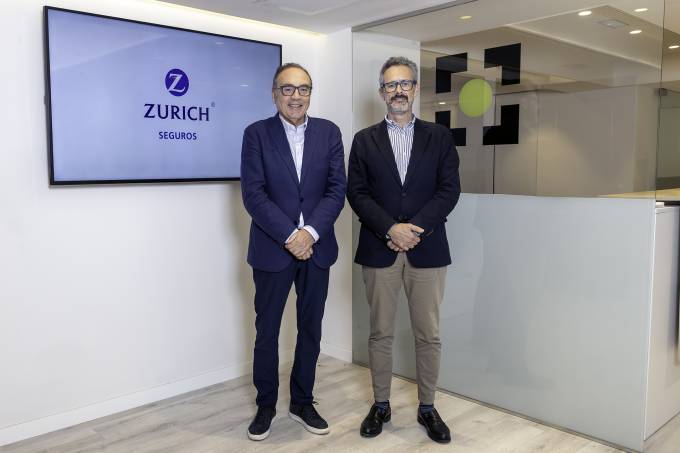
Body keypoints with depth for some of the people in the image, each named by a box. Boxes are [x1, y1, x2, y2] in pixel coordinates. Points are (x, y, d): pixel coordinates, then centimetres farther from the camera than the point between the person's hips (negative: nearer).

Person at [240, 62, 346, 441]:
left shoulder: (330, 132, 4)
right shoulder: (257, 133, -3)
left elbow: (337, 190, -2)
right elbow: (253, 194, -10)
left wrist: (310, 232, -15)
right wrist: (290, 236, -18)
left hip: (317, 247, 2)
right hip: (273, 249, -2)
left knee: (311, 329, 12)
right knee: (267, 331, 8)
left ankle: (302, 402, 30)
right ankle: (266, 405, 27)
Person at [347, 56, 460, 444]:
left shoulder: (439, 136, 8)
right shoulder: (365, 140, 8)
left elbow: (449, 190, -1)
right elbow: (357, 193, -1)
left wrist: (414, 228, -13)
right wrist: (391, 228, -15)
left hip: (428, 249, 0)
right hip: (379, 249, 0)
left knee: (429, 335, 6)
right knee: (381, 333, 9)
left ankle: (427, 407, 22)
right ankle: (381, 405, 24)